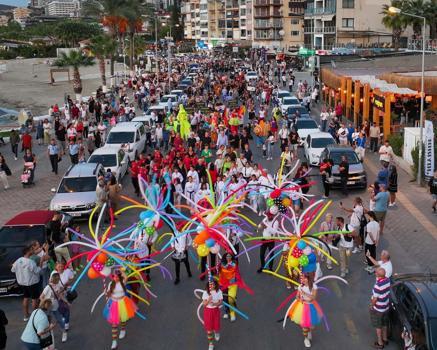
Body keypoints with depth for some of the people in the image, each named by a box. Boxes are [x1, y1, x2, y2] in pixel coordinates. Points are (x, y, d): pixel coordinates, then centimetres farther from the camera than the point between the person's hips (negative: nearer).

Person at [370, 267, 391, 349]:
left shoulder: (378, 286, -36)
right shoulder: (387, 280, -12)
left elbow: (375, 299, -25)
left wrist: (371, 305, -5)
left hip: (378, 309, -7)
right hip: (386, 306, 7)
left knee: (378, 326, 14)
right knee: (384, 324, 26)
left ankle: (380, 343, 28)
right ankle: (385, 339, 44)